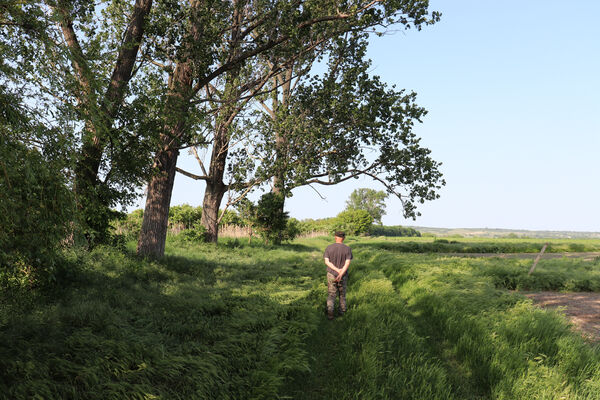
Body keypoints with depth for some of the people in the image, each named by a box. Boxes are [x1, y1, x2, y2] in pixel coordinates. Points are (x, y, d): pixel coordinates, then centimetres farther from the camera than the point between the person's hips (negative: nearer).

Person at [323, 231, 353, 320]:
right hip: (343, 275, 0)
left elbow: (327, 262, -12)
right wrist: (341, 274, -22)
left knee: (331, 294, 4)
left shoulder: (329, 248, -6)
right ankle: (342, 310, 31)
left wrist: (337, 270, -16)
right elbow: (347, 263, -17)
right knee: (342, 293, 20)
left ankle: (330, 312, -13)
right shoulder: (347, 249, -8)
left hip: (331, 274, 0)